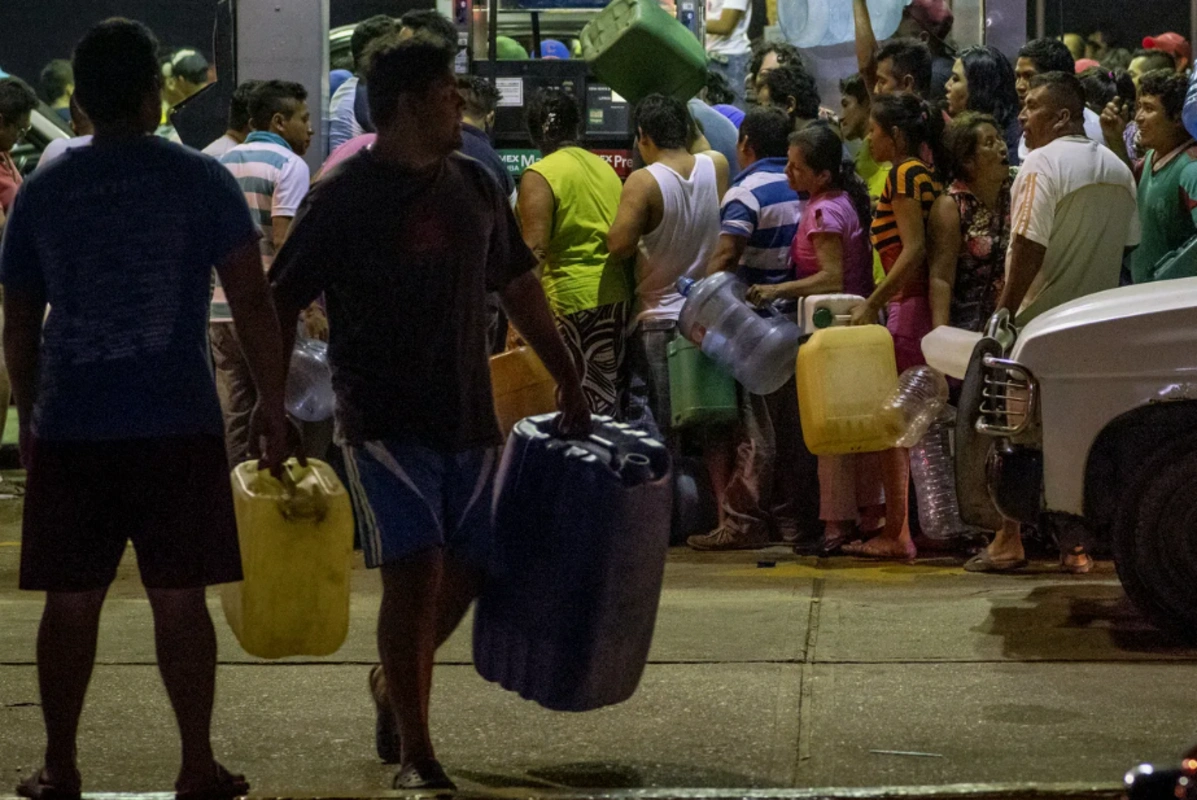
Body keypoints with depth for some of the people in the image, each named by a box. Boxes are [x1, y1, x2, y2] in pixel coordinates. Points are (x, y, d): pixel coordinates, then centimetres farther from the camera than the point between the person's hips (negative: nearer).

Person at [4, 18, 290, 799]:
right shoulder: (200, 180, -1)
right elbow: (253, 303, -5)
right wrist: (273, 405, 3)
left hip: (68, 432, 2)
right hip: (177, 426, -2)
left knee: (71, 601, 9)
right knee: (179, 597, 4)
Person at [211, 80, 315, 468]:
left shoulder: (223, 164, 15)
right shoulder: (289, 165, -7)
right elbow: (284, 241, -16)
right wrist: (310, 307, -16)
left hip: (221, 306, 7)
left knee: (233, 417, 9)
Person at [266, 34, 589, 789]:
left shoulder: (474, 186, 10)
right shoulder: (345, 196, -8)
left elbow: (519, 288, 21)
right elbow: (280, 305, -7)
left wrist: (570, 383, 19)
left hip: (469, 418, 6)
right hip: (386, 422, -6)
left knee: (467, 571, 7)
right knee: (416, 572, -13)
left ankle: (393, 683, 35)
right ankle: (415, 751, -3)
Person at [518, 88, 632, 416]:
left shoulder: (539, 176, -8)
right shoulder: (605, 167, 13)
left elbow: (534, 250, -14)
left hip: (571, 299, -7)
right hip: (617, 295, 7)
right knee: (609, 405, 12)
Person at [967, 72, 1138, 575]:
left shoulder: (1044, 164, -14)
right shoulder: (1117, 170, 11)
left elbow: (1029, 247, -20)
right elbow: (1127, 246, 15)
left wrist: (1004, 311, -15)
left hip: (1039, 324, -7)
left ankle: (1009, 542, 0)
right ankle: (1075, 546, 7)